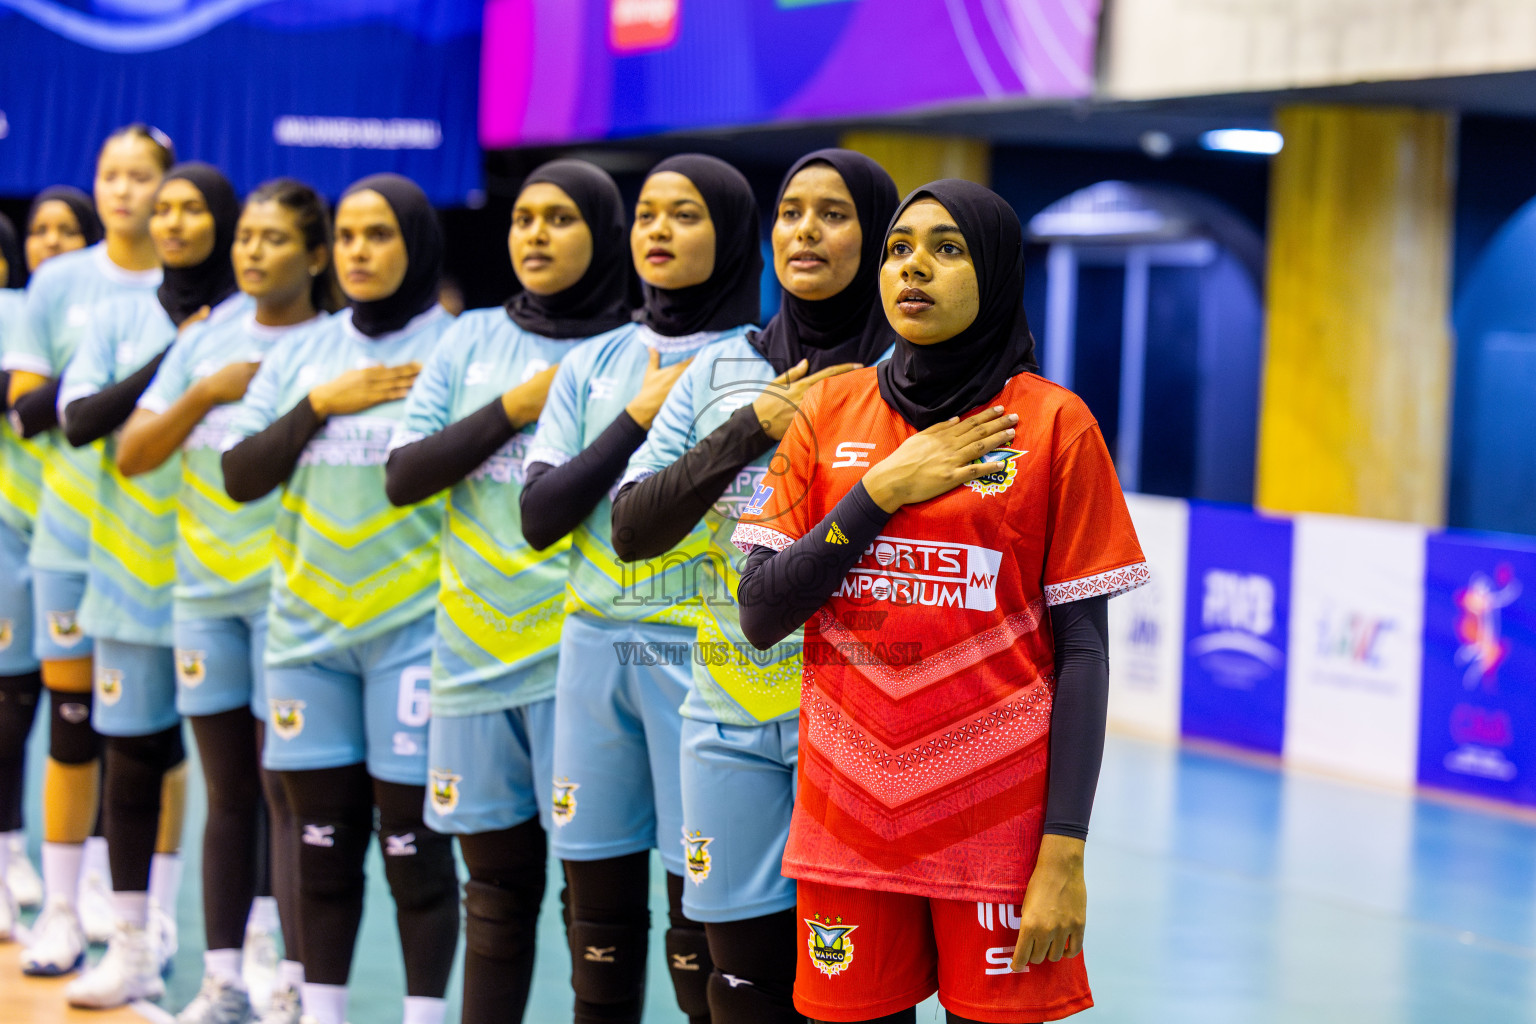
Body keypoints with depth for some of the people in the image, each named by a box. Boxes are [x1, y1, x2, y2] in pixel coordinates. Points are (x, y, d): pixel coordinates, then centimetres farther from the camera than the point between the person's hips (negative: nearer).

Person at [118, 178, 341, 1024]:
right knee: (228, 794, 11)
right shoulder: (206, 343, 10)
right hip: (204, 587, 5)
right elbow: (132, 454, 5)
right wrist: (206, 393, -5)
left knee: (287, 790, -4)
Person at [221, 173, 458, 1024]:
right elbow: (240, 475, 5)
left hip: (416, 627, -4)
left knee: (413, 842, -1)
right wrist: (321, 405, -5)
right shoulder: (301, 355, 11)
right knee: (322, 843, 9)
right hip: (308, 626, 4)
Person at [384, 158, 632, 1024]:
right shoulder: (473, 341, 12)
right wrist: (516, 408, -5)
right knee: (496, 881, 13)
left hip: (579, 655, -4)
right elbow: (405, 475, 2)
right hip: (475, 650, 4)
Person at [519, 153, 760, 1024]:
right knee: (599, 926, 10)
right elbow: (540, 517, 2)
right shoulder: (593, 365, 12)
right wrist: (640, 419, -4)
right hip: (595, 649, 5)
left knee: (702, 938, -4)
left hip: (701, 652, -5)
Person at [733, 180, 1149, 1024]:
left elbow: (1081, 650, -4)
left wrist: (1065, 852, -10)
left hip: (998, 818, -2)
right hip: (847, 815, 3)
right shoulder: (831, 410, 8)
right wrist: (880, 491, -8)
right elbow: (760, 616, 3)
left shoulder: (1053, 423, -1)